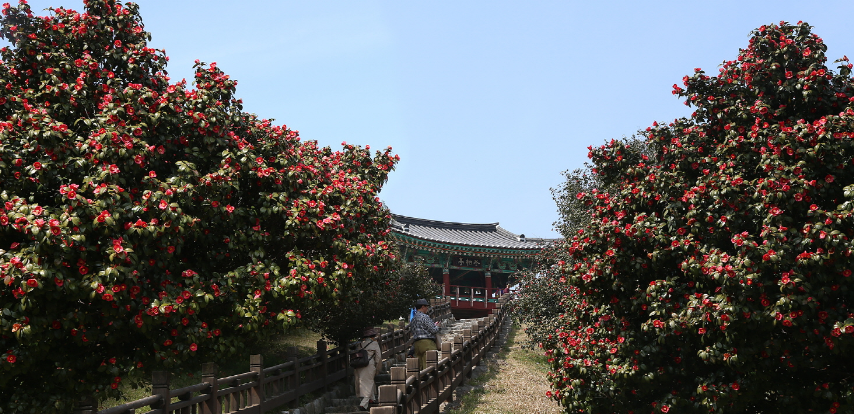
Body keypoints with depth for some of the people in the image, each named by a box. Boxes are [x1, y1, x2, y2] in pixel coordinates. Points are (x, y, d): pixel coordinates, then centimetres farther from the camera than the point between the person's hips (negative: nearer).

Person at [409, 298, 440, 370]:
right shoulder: (424, 317, -6)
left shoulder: (412, 320, 21)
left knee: (421, 366, 5)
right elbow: (433, 330, -11)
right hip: (426, 343, -8)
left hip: (416, 344, 8)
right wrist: (436, 326, 13)